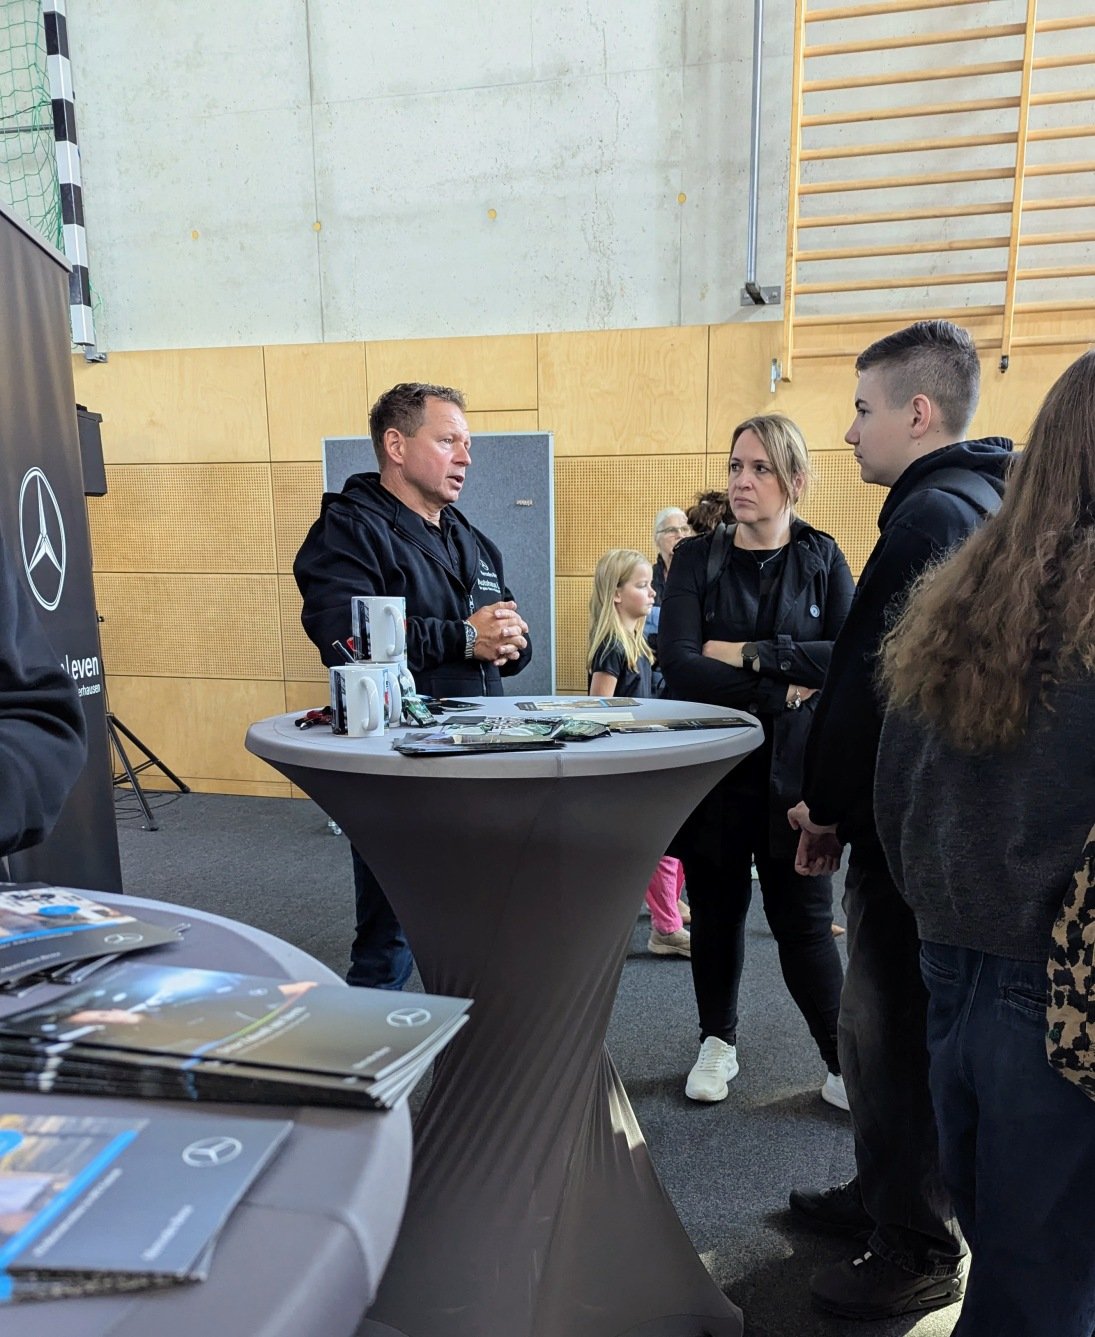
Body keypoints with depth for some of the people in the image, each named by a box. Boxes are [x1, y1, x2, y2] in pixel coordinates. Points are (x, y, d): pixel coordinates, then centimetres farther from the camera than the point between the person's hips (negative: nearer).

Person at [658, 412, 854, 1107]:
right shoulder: (697, 560, 1)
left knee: (804, 919, 2)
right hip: (712, 763, 1)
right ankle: (719, 1043, 34)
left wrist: (749, 653, -17)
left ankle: (847, 1067, 20)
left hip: (794, 767, -1)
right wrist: (785, 686, -17)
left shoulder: (823, 559, 3)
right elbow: (679, 665, -14)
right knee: (717, 909, 13)